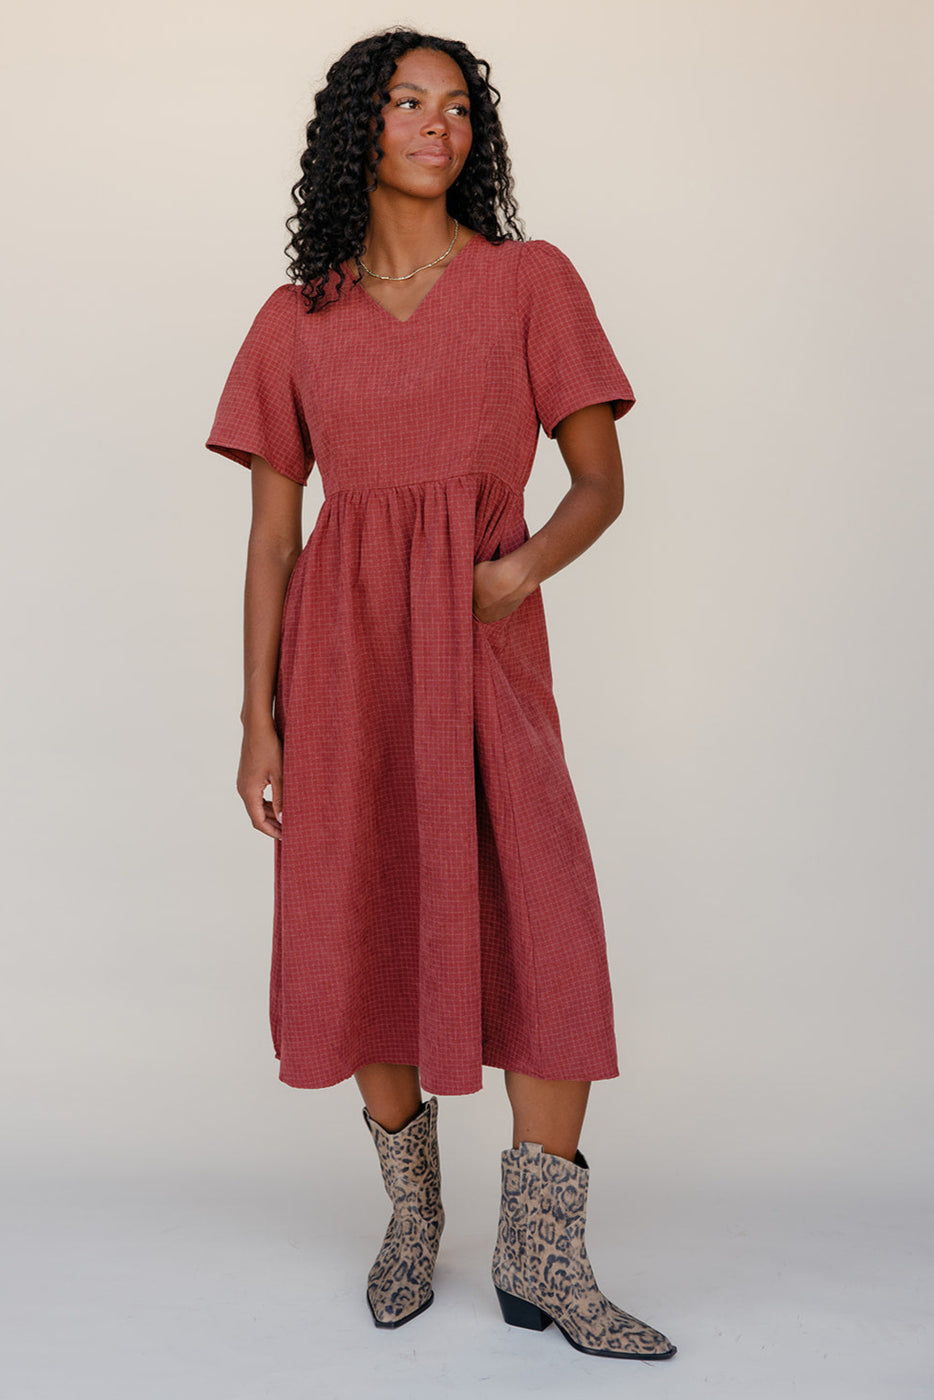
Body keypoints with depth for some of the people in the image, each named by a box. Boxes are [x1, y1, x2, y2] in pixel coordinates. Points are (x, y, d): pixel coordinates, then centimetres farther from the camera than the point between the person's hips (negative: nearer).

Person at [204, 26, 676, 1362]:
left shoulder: (532, 279, 5)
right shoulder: (294, 321, 8)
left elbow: (602, 480, 3)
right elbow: (271, 530, 7)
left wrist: (525, 565, -19)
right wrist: (258, 723, 1)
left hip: (486, 644, -1)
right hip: (344, 642, 1)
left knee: (550, 930, -12)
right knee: (365, 935, 2)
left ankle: (541, 1259, 1)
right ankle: (412, 1210, 25)